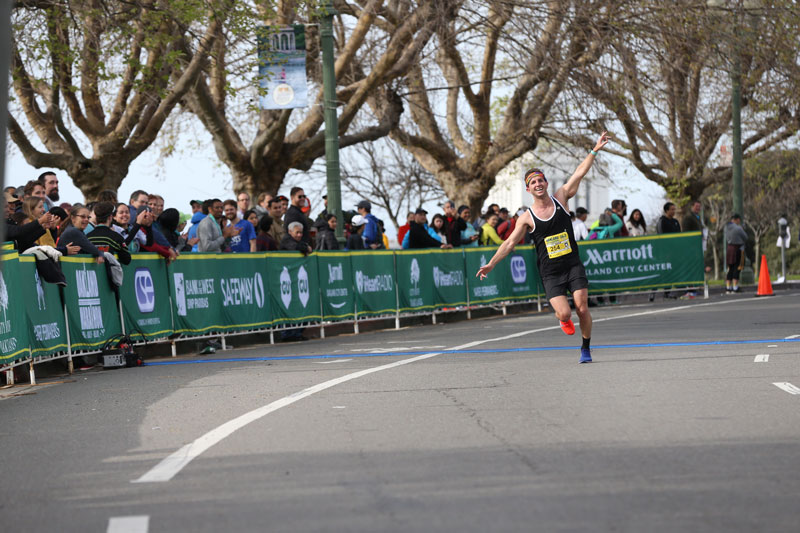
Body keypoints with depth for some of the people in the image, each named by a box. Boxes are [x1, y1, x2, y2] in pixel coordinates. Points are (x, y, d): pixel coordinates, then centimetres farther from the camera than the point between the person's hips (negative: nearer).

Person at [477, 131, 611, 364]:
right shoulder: (527, 217, -1)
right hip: (550, 273, -1)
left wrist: (594, 151, -5)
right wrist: (491, 264, -5)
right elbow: (510, 242, 1)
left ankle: (586, 348, 12)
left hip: (573, 265, 1)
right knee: (564, 312, -16)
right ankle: (562, 319, 23)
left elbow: (579, 173, 1)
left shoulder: (561, 198, 3)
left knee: (582, 308, -10)